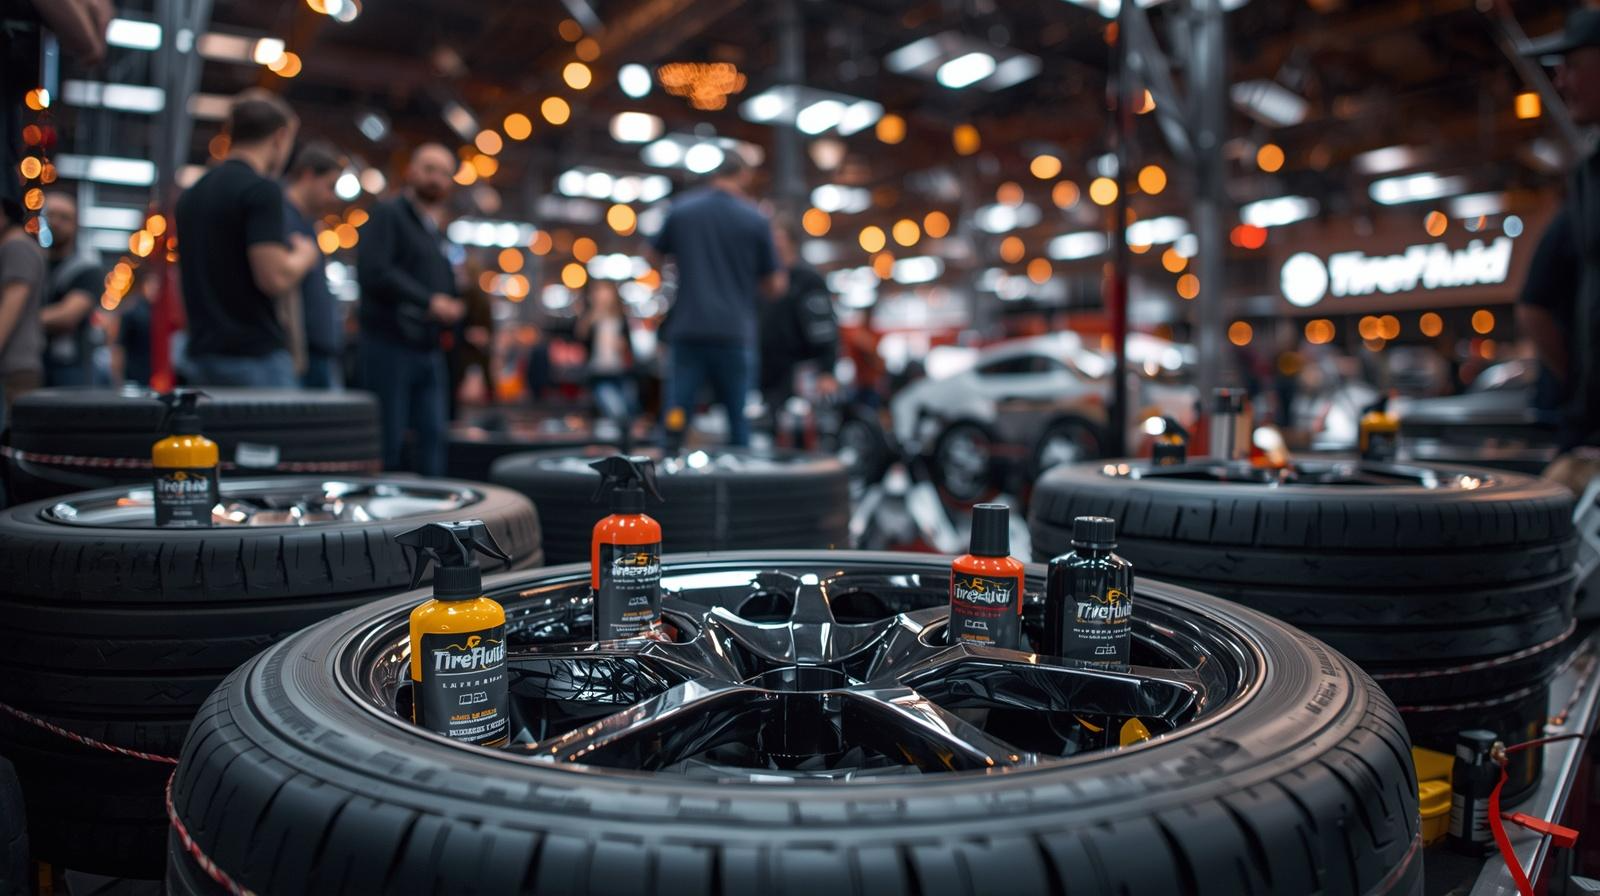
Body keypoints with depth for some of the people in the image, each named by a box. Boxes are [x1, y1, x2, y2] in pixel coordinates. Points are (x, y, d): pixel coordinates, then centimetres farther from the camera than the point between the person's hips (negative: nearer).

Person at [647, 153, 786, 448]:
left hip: (687, 330, 1)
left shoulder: (680, 210, 4)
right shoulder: (756, 220, -1)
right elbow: (773, 286, 4)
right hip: (734, 332, -1)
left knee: (676, 414, 2)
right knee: (737, 417, 8)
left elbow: (655, 259, 17)